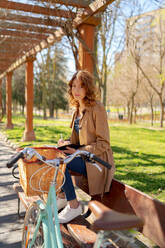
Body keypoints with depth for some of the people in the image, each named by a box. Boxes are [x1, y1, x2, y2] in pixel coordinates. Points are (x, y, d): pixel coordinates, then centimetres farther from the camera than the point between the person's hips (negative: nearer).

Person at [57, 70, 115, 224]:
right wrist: (67, 144, -6)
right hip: (84, 158, 8)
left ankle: (74, 206, -10)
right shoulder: (78, 109, 10)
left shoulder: (97, 109, -15)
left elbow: (103, 144, -17)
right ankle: (62, 197, 8)